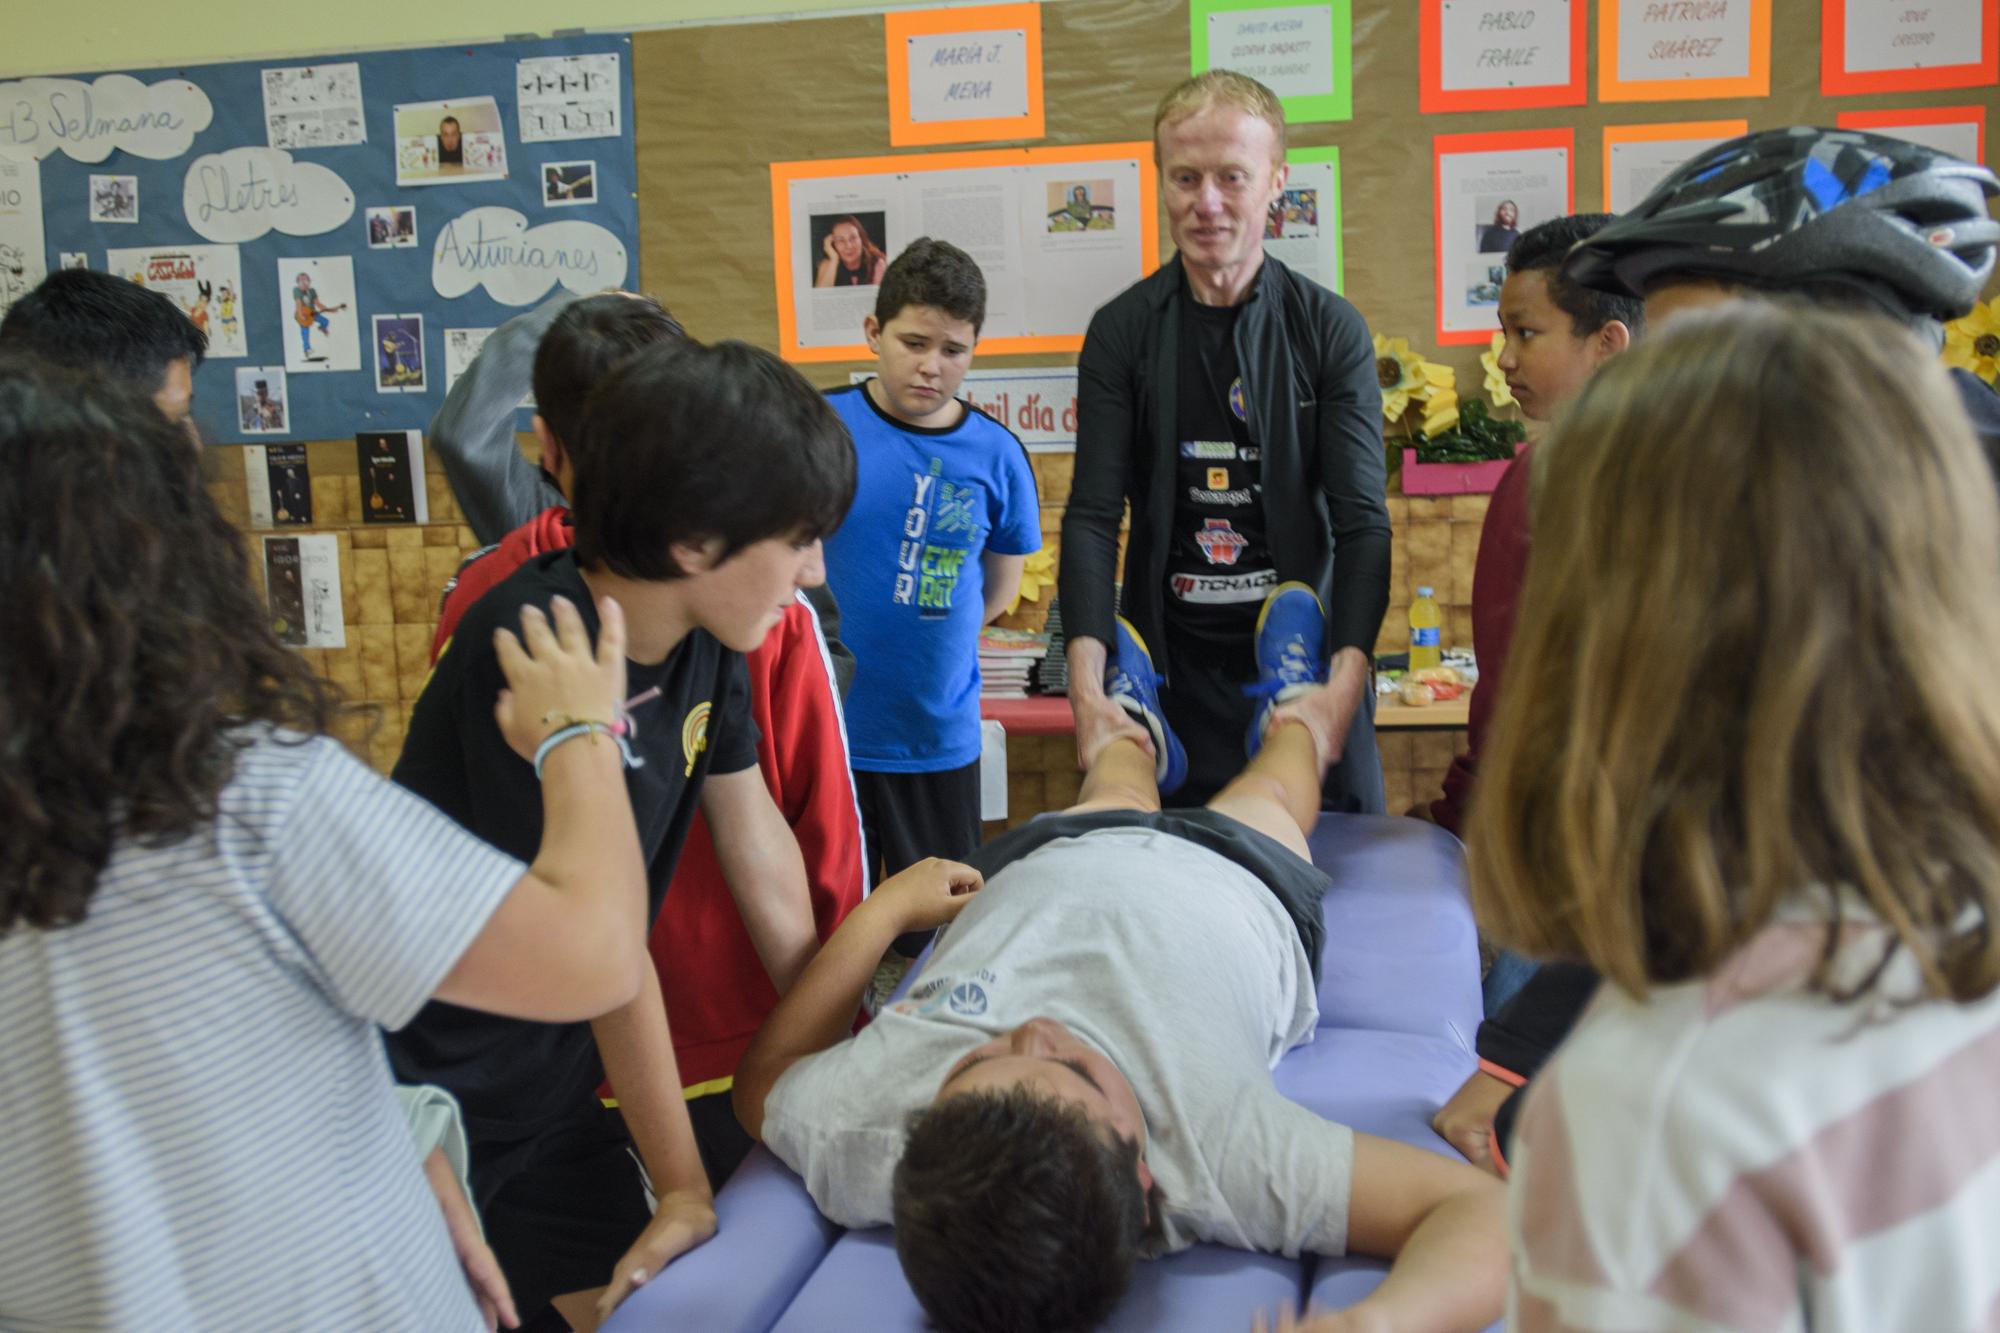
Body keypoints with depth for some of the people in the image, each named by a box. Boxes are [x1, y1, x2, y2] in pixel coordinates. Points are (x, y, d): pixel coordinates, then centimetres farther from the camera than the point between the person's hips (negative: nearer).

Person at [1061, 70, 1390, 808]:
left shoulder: (1331, 330, -1)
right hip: (1173, 668, 0)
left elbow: (1363, 518, -8)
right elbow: (1093, 515, -7)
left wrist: (1346, 679, -24)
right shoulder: (1120, 332, 0)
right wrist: (1086, 686, -21)